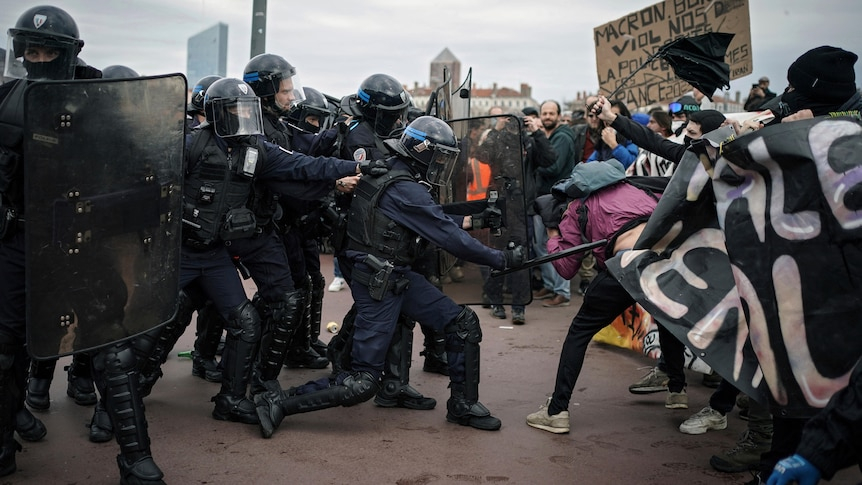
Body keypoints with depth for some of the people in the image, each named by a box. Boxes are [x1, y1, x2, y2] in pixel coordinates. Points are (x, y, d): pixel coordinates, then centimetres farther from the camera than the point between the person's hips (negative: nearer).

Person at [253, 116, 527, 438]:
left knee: (463, 323, 7)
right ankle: (277, 403, 4)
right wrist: (501, 259, -13)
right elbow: (449, 239, -20)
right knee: (363, 382, -5)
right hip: (378, 286, -10)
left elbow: (435, 221, 20)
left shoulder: (389, 172, 8)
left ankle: (463, 406, 19)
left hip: (400, 277, 10)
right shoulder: (406, 191, -21)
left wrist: (469, 221, 13)